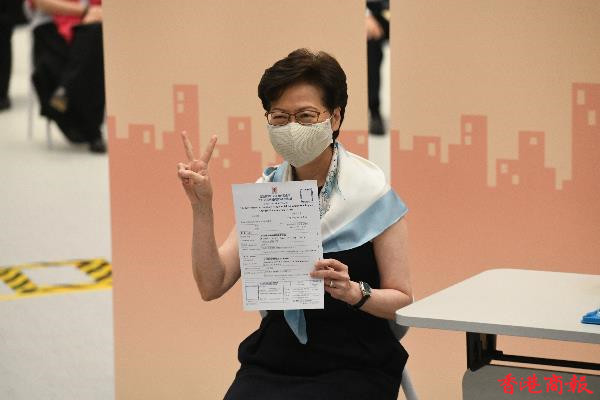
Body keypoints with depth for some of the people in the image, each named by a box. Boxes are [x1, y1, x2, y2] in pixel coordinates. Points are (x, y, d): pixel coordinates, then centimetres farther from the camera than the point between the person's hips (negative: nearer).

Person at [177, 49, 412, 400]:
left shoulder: (371, 193, -7)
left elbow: (402, 298, -3)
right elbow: (212, 286, 0)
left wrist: (354, 292, -23)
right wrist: (202, 208, -12)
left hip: (353, 367, -3)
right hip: (274, 360, 4)